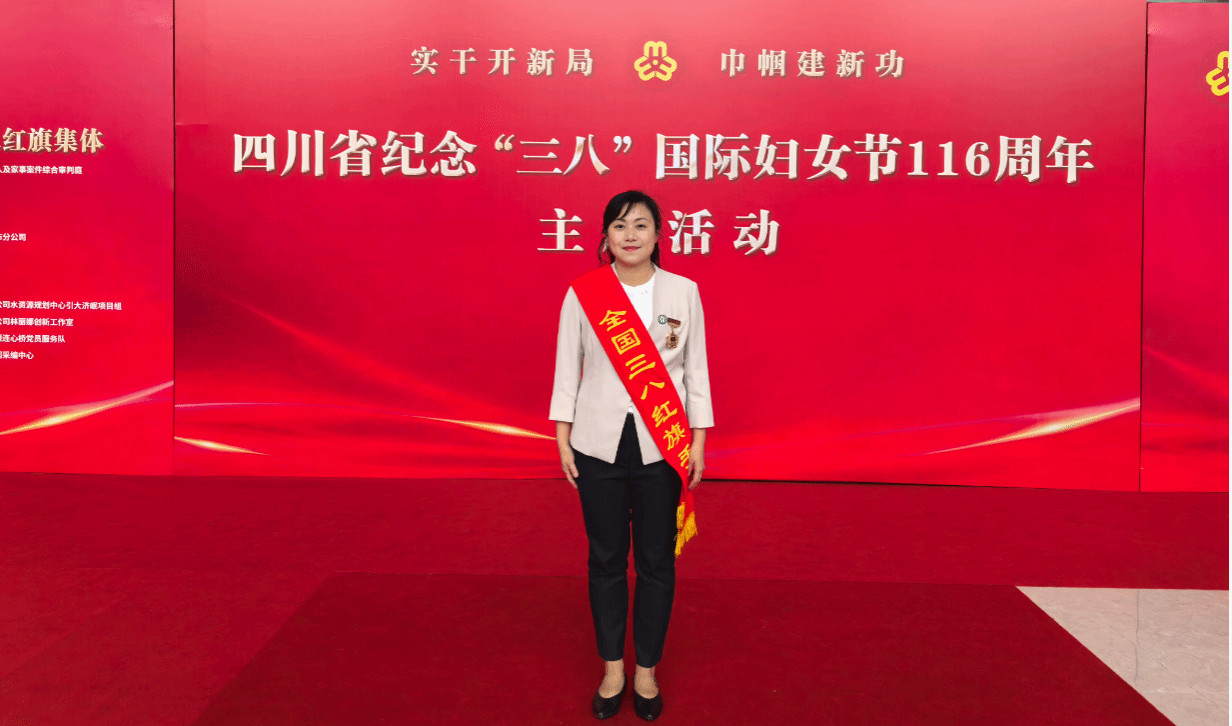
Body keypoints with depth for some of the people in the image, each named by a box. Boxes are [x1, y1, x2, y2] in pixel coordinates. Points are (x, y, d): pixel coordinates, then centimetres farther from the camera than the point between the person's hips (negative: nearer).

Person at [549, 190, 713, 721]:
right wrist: (562, 440, 1)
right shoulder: (582, 292, 0)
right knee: (606, 559, 10)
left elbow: (695, 369, 4)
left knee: (656, 561, 8)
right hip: (599, 444, 0)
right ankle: (612, 669, 27)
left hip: (662, 447, 0)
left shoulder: (683, 292, 1)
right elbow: (567, 368, 4)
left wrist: (698, 442, 1)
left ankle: (646, 670, 26)